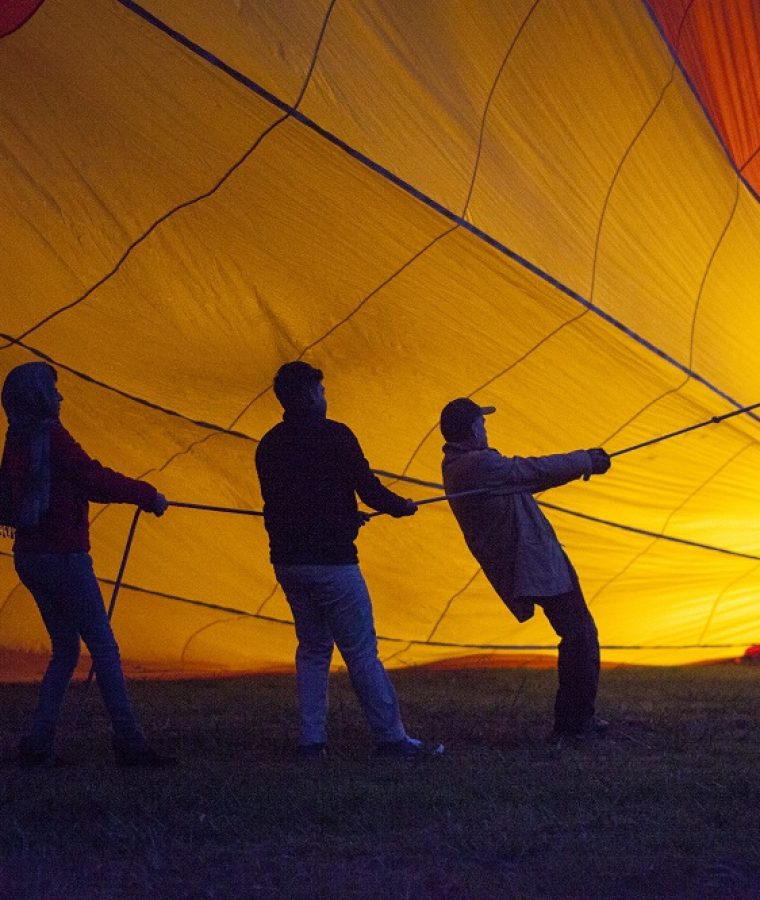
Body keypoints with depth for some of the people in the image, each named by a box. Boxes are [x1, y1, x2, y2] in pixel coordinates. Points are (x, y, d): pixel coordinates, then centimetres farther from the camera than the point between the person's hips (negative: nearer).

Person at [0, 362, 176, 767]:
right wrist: (148, 495, -6)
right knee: (104, 648, -3)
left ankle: (37, 743, 9)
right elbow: (94, 480, -16)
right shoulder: (50, 436, -14)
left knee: (65, 649, 14)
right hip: (63, 556, -8)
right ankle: (128, 741, -1)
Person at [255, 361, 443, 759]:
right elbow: (369, 489, -10)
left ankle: (311, 739, 13)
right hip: (331, 561, -6)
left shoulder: (269, 445, 10)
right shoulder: (334, 436, -9)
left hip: (287, 560, 6)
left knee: (313, 647, 16)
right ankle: (391, 738, 6)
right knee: (361, 651, 0)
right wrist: (403, 506, 11)